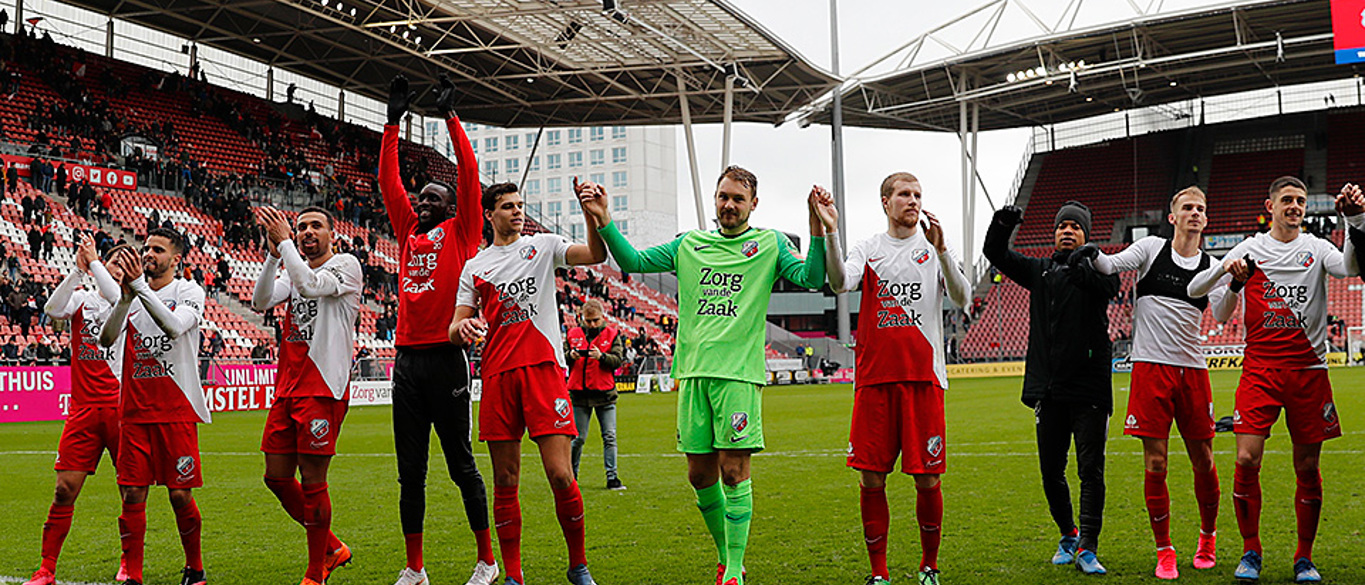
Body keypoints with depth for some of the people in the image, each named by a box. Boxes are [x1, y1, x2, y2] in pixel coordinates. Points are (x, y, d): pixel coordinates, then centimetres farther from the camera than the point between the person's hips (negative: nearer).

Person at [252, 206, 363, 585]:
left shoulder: (346, 265, -3)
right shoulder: (294, 270, 18)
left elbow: (311, 284, -21)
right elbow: (261, 302, 3)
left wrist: (284, 241, -13)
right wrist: (275, 253, -6)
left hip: (323, 389, -8)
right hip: (287, 389, 8)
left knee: (312, 482, -5)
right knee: (277, 476, 9)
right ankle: (331, 549, 26)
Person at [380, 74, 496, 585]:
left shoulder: (460, 232, 4)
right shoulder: (409, 232, 16)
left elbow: (469, 174, -4)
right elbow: (388, 182, 17)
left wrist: (450, 116, -2)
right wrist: (394, 122, 13)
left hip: (445, 359, -5)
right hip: (407, 359, 5)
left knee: (460, 463, 0)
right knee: (410, 470, 8)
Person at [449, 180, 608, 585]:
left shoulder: (543, 245, 11)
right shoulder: (474, 267, 15)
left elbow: (595, 255, -5)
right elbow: (455, 329, 13)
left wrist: (596, 216, -21)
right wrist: (463, 328, -11)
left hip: (543, 368, -2)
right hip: (497, 375, 2)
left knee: (560, 475, -10)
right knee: (505, 482, 3)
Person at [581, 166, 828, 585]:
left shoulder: (769, 244, 8)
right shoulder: (690, 244, 17)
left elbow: (810, 278, -5)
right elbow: (633, 261, 17)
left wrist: (817, 233, -20)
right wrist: (604, 222, 3)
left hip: (739, 373, -4)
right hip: (693, 372, 4)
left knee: (734, 470, -8)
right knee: (700, 473, 6)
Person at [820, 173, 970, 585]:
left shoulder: (934, 247, 7)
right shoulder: (868, 249, 9)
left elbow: (961, 297, -8)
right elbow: (840, 282, -11)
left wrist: (940, 249, -21)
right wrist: (830, 231, -24)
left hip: (923, 377, 0)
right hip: (874, 377, 1)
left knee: (927, 481, 0)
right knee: (871, 480, 0)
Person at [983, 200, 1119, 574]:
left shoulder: (1095, 268, 4)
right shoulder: (1039, 271, 15)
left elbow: (1109, 286, -19)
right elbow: (995, 254, 7)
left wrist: (1083, 269, -40)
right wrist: (1002, 225, -14)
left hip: (1089, 389, -4)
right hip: (1048, 389, 4)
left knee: (1091, 470, -6)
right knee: (1051, 471, 10)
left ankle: (1088, 548, -2)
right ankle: (1068, 535, 29)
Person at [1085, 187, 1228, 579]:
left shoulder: (1212, 266, 8)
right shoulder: (1151, 248, 5)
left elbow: (1221, 314, -5)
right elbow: (1111, 267, -5)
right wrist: (1093, 254, -26)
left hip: (1192, 369, 2)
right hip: (1151, 366, -2)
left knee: (1203, 461, 7)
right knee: (1155, 463, -3)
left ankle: (1208, 536, 31)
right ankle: (1164, 551, 9)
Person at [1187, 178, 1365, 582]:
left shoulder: (1316, 248, 7)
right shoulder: (1251, 249, 6)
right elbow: (1194, 290, 4)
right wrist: (1224, 271, -16)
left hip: (1309, 369, 1)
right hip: (1260, 368, -1)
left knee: (1308, 468, 4)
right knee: (1246, 461, -10)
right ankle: (1250, 552, 6)